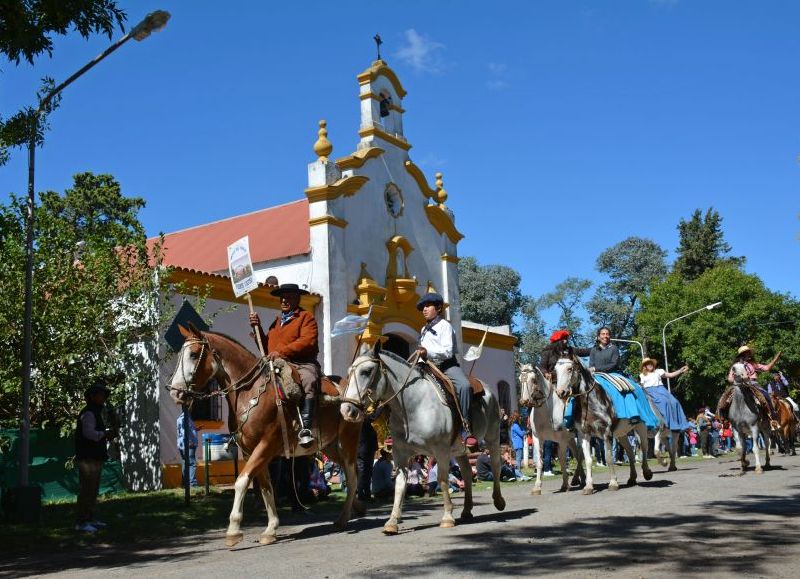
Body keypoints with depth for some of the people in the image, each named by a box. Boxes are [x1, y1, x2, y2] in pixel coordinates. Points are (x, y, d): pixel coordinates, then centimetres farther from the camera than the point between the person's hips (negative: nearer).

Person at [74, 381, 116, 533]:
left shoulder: (96, 413, 21)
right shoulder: (88, 413, -12)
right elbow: (89, 432, -25)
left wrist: (106, 435, 9)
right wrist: (105, 434, -13)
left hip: (95, 457, 11)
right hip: (87, 458, -11)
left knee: (93, 489, 16)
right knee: (86, 489, -10)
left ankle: (90, 518, 25)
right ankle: (81, 522, -8)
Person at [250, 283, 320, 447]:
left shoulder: (306, 317, 6)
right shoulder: (277, 321, 27)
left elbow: (307, 341, -12)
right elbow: (266, 347, 26)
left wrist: (281, 351, -19)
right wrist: (258, 327, 12)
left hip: (301, 363, -7)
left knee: (309, 380, -36)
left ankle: (305, 429, -46)